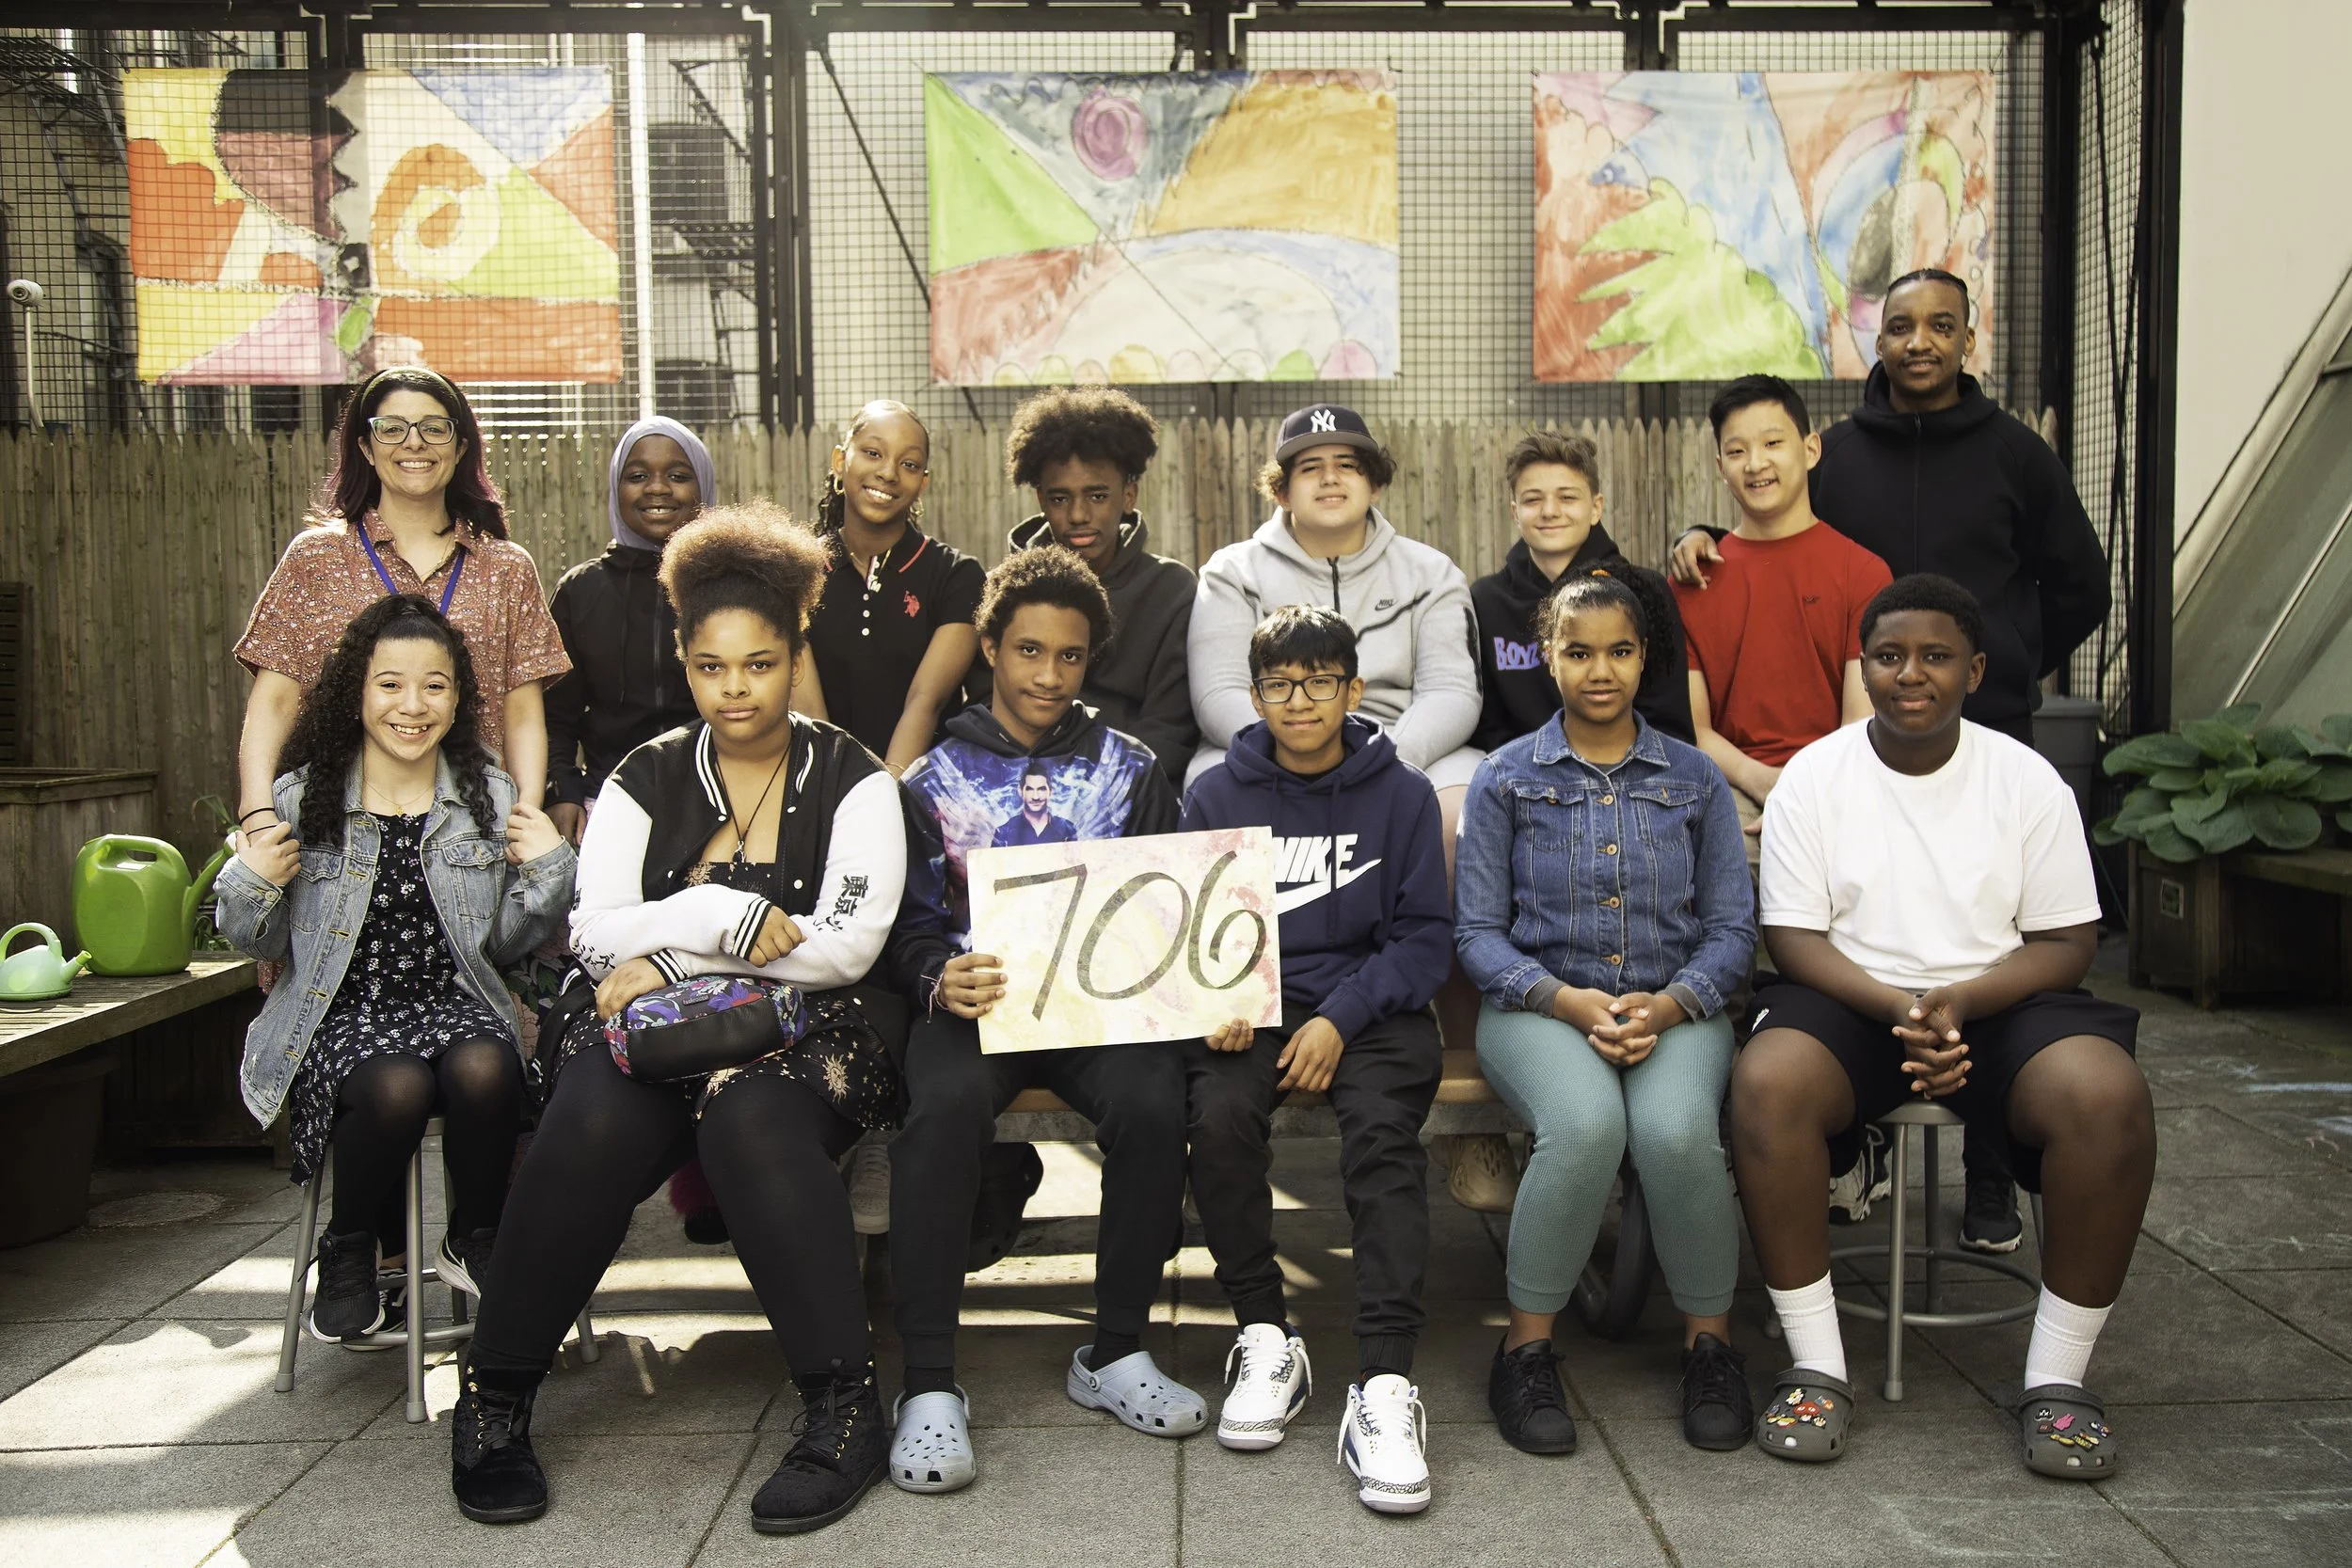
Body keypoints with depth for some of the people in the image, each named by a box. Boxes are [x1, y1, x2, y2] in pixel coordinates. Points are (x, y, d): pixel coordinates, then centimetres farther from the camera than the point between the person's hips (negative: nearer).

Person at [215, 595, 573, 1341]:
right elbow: (263, 945, 12)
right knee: (395, 1086, -33)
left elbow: (507, 943, 10)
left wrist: (550, 868, -6)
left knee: (484, 1069, -34)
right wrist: (250, 885, -8)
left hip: (453, 1001, 1)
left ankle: (474, 1243, -5)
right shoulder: (302, 798, 3)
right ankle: (349, 1251, -1)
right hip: (342, 1010, -1)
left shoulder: (491, 799, 7)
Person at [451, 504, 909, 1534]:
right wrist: (737, 918, -12)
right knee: (590, 1125, -30)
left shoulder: (851, 782, 5)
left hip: (800, 1031, -2)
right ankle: (492, 1402, -12)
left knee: (751, 1115, -35)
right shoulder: (646, 780, 13)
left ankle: (845, 1403, -27)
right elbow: (596, 933, 0)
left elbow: (847, 944, -7)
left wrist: (672, 952, -6)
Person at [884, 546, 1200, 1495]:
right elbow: (911, 923, 8)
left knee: (1154, 1100, -31)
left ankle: (1116, 1353, -11)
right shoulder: (936, 778, 14)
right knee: (945, 1102, -34)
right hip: (976, 1000, -1)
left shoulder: (1128, 770, 17)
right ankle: (928, 1384, -25)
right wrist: (940, 981, -15)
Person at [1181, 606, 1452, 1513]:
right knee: (1219, 1114, -30)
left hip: (1369, 1004, -1)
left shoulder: (1401, 794, 7)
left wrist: (1342, 1015, -13)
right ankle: (1264, 1337, -12)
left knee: (1383, 1128, -31)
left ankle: (1385, 1383, -30)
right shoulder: (1217, 794, 10)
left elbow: (1425, 936, 2)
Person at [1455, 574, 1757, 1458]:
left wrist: (1667, 1004, -12)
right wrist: (1570, 1001, -14)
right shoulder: (1505, 778, 9)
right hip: (1540, 1007, -1)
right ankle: (1528, 1344, -15)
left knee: (1676, 1130, -32)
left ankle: (1710, 1337, -7)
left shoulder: (1695, 779, 12)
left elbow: (1732, 928, 7)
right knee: (1585, 1124, -34)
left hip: (1675, 1009, 1)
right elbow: (1478, 931, 3)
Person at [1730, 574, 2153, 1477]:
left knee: (2108, 1096, -30)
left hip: (1997, 1002, 1)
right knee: (1767, 1081, -32)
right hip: (1851, 1000, 0)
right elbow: (1792, 937, -2)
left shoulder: (2028, 780, 3)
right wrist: (1894, 1007, -20)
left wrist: (1959, 1002, -18)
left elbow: (2067, 944, 1)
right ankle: (1817, 1370, -19)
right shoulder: (1814, 775, 1)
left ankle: (2056, 1380, -12)